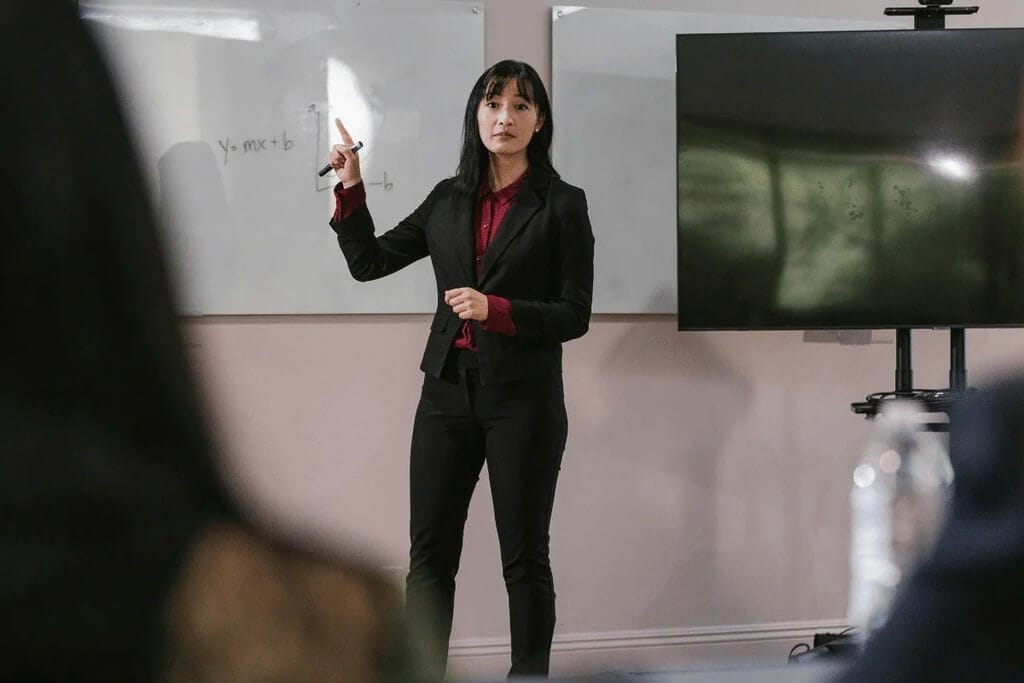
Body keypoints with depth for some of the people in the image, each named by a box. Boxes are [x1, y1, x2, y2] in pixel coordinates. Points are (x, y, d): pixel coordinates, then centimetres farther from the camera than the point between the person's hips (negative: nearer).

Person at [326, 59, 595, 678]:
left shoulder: (562, 204, -3)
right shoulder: (449, 199, 10)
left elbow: (575, 316, -7)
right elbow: (369, 262, 12)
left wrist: (494, 310, -19)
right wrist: (351, 187, 2)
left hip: (522, 398, -4)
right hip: (448, 393, 4)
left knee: (524, 557, 3)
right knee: (429, 554, 6)